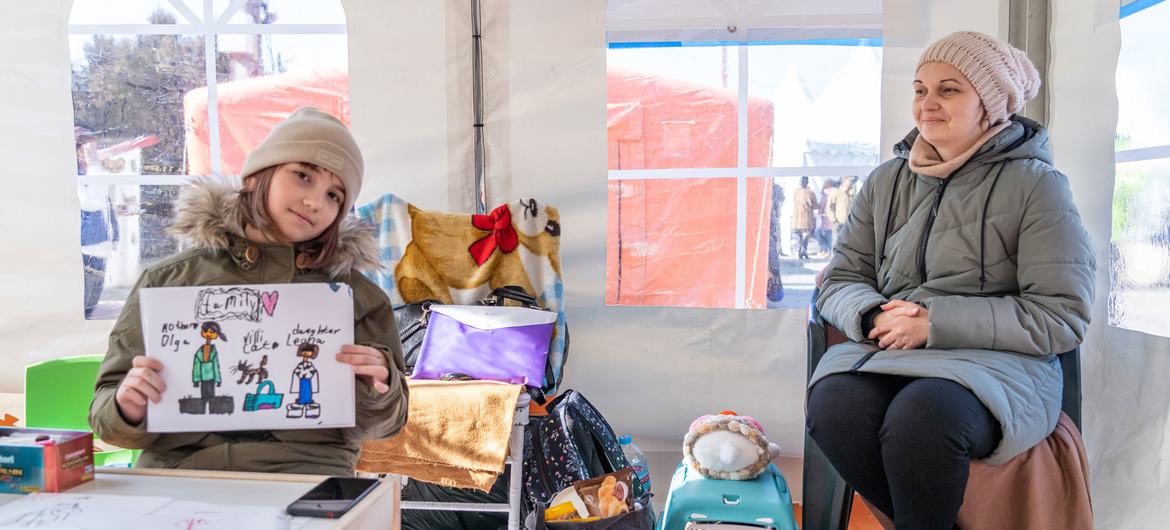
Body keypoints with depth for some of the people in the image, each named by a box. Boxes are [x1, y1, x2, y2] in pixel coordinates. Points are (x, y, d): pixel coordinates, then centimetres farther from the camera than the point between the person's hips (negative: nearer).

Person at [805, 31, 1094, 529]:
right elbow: (839, 282, 13)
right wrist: (872, 317, -11)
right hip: (887, 355, 4)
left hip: (999, 363, -3)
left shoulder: (1036, 185, 0)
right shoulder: (886, 181, 13)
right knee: (832, 404, -29)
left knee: (920, 417, -36)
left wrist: (936, 323, -15)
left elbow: (1061, 316, -6)